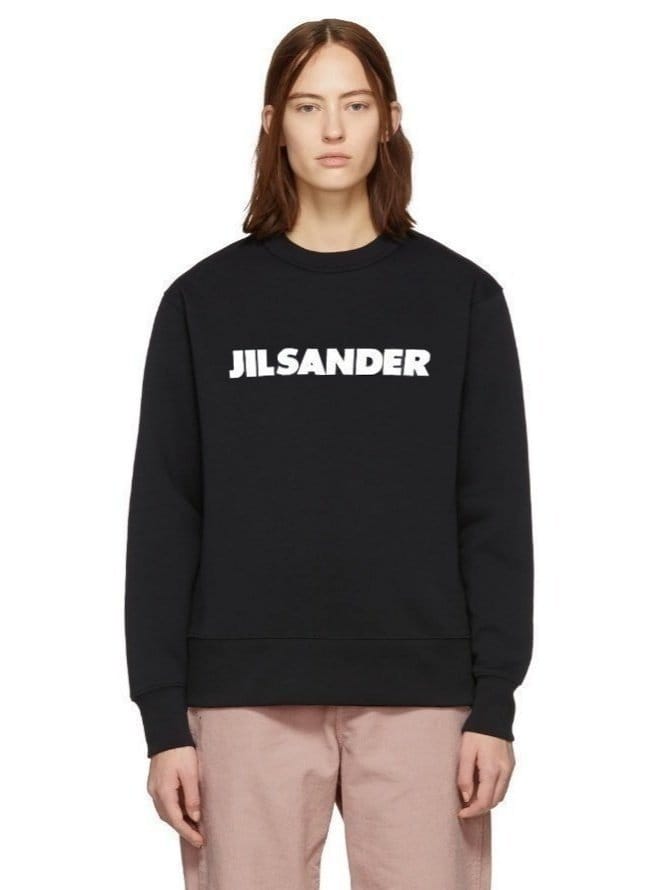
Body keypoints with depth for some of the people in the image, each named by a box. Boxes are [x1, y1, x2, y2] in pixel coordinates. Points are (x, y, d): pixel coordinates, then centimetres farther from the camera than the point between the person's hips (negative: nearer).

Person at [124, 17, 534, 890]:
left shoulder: (460, 297, 4)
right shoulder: (204, 301, 5)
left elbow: (496, 514, 4)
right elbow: (163, 517, 4)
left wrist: (495, 704, -2)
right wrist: (163, 717, -1)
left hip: (420, 691, 0)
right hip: (248, 693, 0)